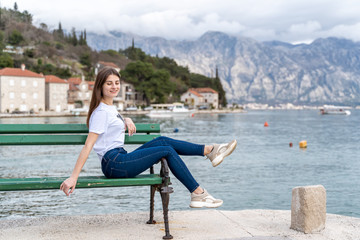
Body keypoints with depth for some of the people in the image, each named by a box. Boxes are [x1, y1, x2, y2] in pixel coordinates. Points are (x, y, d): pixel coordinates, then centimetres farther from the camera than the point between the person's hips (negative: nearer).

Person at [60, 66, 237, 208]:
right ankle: (198, 193, -6)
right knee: (167, 151, -8)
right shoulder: (101, 111, -13)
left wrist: (126, 120, 15)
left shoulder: (110, 108, 16)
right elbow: (88, 146, -20)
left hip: (121, 160, 10)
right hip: (114, 164, -10)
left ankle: (210, 150, 5)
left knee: (163, 141, 4)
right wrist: (73, 178, -26)